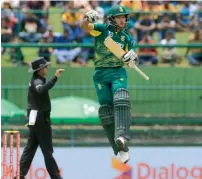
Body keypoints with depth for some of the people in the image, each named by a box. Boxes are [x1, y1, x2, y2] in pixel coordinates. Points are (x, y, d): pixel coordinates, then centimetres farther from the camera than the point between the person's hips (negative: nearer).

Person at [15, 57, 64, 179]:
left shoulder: (35, 81, 14)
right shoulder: (37, 81, -17)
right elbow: (42, 90, -40)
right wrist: (55, 77, -45)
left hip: (34, 119, 10)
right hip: (40, 119, -10)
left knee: (30, 148, 10)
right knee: (47, 150, -7)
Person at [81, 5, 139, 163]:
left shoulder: (127, 38, 11)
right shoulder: (102, 30, 3)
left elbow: (129, 61, 13)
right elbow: (84, 26, -11)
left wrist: (132, 58, -11)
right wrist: (88, 18, -33)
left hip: (118, 72, 1)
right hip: (101, 74, -1)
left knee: (121, 101, -27)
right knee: (106, 111, -2)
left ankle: (122, 136, -43)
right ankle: (121, 149, 4)